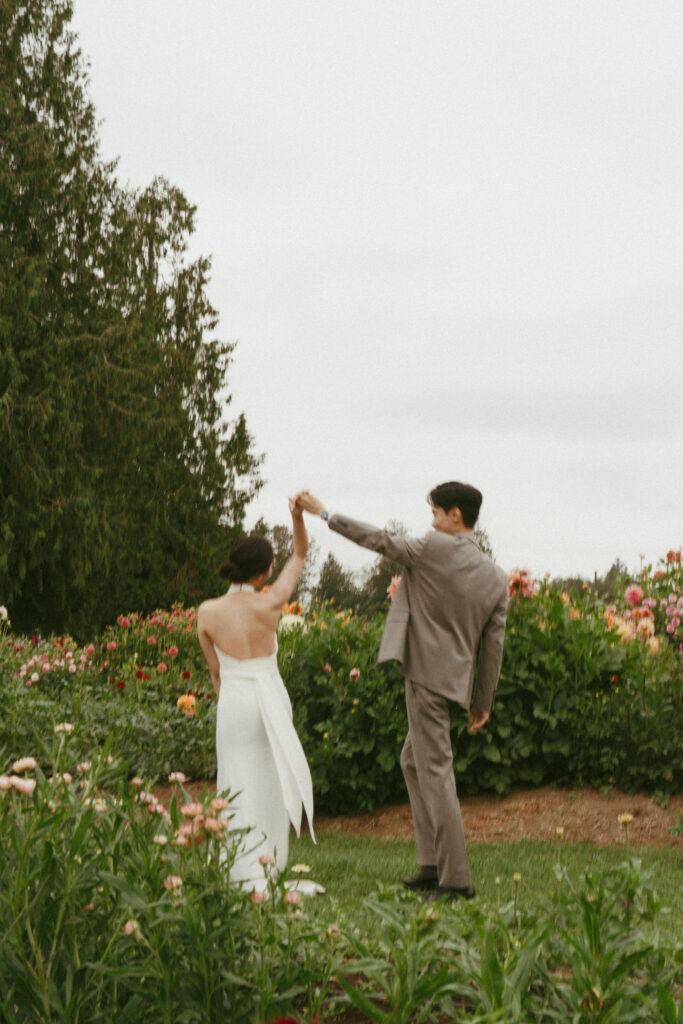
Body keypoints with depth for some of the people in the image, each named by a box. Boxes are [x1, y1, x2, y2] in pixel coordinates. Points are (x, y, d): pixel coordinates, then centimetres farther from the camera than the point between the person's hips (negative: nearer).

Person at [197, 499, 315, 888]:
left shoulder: (207, 612, -6)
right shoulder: (269, 604, -9)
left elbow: (215, 670, 5)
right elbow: (301, 556, 3)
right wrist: (299, 516, -8)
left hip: (233, 701, 0)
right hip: (271, 698, 0)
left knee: (240, 787, 4)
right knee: (272, 781, 14)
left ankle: (249, 874, -2)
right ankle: (269, 861, 15)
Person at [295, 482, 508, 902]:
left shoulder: (435, 549, -12)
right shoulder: (497, 578, 6)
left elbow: (379, 540, -3)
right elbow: (493, 644, 9)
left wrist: (323, 512, 8)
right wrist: (483, 701, 17)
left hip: (428, 676, -8)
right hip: (457, 681, 8)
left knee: (436, 774, -6)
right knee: (414, 761, 22)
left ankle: (456, 880, -8)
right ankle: (434, 865, 21)